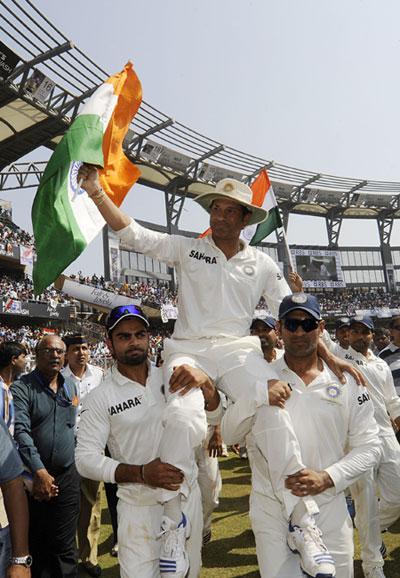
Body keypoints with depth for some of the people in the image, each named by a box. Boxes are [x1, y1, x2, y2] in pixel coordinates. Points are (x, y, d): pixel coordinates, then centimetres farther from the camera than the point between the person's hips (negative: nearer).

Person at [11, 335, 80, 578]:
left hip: (67, 476, 3)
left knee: (64, 546, 10)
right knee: (35, 545, 13)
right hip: (33, 479, -3)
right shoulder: (22, 388, -10)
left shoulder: (71, 387, 8)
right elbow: (20, 431, -20)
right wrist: (39, 472, -27)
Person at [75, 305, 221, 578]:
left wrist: (205, 382, -28)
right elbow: (86, 458, -13)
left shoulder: (171, 378, -3)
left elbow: (214, 414, -6)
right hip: (140, 506, -3)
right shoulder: (100, 398, -11)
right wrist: (141, 473, -28)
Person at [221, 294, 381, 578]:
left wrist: (327, 478, -14)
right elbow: (229, 434, -8)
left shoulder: (347, 383, -1)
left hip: (330, 509, 1)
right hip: (271, 510, -1)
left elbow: (369, 446, 0)